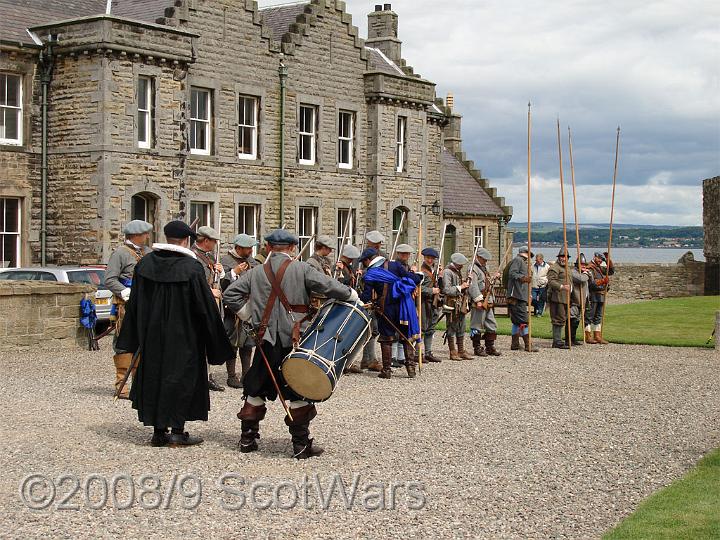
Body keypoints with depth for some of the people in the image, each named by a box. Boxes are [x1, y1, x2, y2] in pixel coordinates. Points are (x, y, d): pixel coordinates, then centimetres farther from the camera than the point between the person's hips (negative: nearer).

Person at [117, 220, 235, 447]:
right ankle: (177, 430, 4)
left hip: (152, 337, 4)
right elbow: (206, 307, -11)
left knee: (154, 376, 13)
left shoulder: (145, 263, 0)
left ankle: (159, 431, 16)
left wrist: (132, 339, 15)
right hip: (183, 338, -4)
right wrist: (216, 343, 0)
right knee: (182, 377, 5)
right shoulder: (192, 267, -13)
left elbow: (134, 303, 6)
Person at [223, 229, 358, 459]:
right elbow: (327, 285, -14)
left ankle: (247, 438, 19)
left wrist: (249, 314, 9)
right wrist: (352, 296, 0)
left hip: (266, 339, 3)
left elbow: (230, 294, 2)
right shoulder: (301, 269, -5)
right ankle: (301, 444, 4)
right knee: (299, 390, 3)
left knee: (256, 388, 15)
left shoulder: (256, 272, 5)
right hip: (295, 338, -3)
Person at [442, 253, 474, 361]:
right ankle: (453, 352, 4)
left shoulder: (459, 272, 16)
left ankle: (461, 351, 18)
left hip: (461, 305, 9)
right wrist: (460, 287, -15)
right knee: (452, 329, -1)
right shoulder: (447, 272, -12)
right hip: (452, 305, -9)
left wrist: (465, 284, 8)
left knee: (461, 329, 12)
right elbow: (447, 290, -20)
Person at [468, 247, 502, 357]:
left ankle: (490, 347, 19)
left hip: (488, 302, 10)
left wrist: (494, 277, 15)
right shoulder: (474, 269, -10)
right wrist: (478, 300, -26)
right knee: (477, 326, -2)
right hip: (479, 302, -10)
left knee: (491, 325, 12)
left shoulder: (484, 268, 21)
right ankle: (477, 348, 4)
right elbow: (473, 286, -20)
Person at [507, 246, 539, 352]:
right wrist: (522, 278, -32)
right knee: (523, 321, -12)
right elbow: (512, 273, -18)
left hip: (521, 296, 11)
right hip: (517, 296, -11)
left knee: (517, 321, 14)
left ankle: (515, 344, 18)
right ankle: (528, 345, -13)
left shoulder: (523, 262, 26)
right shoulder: (517, 260, -4)